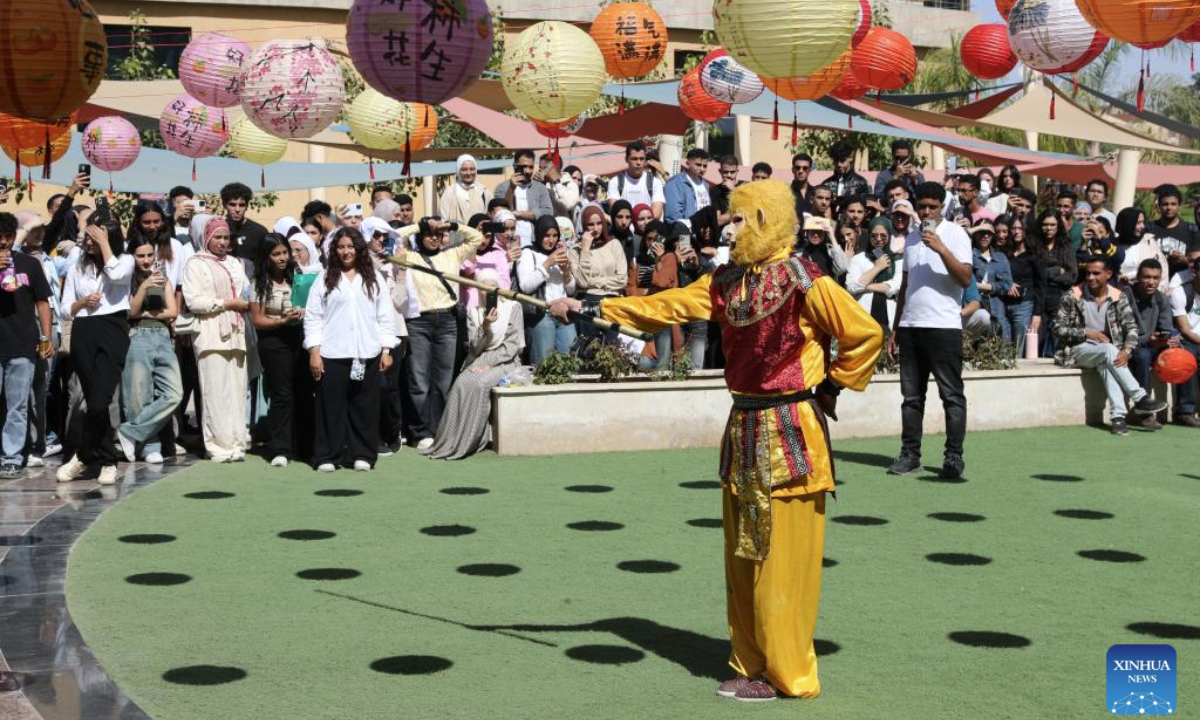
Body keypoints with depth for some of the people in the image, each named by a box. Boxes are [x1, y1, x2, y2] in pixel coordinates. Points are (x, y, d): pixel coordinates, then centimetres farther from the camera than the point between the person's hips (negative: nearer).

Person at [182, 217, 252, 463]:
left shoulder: (234, 263, 22)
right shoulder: (196, 264, 3)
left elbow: (246, 291, 24)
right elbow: (193, 301, -8)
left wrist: (247, 302, 1)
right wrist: (228, 303, -8)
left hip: (236, 332, 5)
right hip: (211, 334, -5)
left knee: (237, 389, 0)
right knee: (216, 391, -9)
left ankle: (236, 443, 4)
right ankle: (220, 445, -8)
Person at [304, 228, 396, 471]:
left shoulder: (375, 278, 11)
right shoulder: (325, 278, 6)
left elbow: (385, 316, 10)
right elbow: (312, 316, 3)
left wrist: (386, 350, 2)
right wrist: (314, 351, -5)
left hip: (367, 354, 1)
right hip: (332, 354, -1)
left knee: (364, 406, 3)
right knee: (331, 406, 0)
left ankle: (362, 455, 11)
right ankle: (328, 456, 6)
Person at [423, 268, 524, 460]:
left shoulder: (513, 307, 5)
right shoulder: (473, 312, 13)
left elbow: (512, 346, -2)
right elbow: (475, 347, 4)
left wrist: (489, 364, -12)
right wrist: (485, 327, -14)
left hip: (504, 362, -3)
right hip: (479, 362, 3)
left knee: (479, 383, -32)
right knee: (462, 384, -29)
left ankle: (468, 442, -27)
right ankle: (452, 441, -27)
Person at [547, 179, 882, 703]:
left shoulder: (803, 282, -13)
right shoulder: (726, 282, 7)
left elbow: (865, 334, -11)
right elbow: (664, 306, 8)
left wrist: (831, 386, -5)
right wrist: (589, 307, 5)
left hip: (789, 435, -7)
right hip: (743, 429, 7)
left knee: (781, 562, -2)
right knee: (742, 561, 12)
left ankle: (786, 674, 9)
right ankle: (750, 665, 23)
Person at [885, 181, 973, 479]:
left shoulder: (955, 234, 0)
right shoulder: (912, 240, 18)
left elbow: (966, 278, -12)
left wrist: (941, 249, -21)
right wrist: (895, 329, 18)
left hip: (943, 325, -6)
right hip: (910, 326, 6)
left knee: (951, 394, -4)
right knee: (911, 395, 8)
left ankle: (954, 457, -2)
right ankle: (910, 454, 13)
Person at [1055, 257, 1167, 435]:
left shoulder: (1119, 298, 3)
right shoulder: (1072, 297, -3)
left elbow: (1131, 327, -3)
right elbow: (1059, 328, -3)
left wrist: (1127, 350, -22)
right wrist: (1087, 333, -15)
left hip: (1107, 351, 2)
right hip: (1079, 350, -2)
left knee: (1106, 363, -36)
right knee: (1108, 350, -33)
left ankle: (1118, 416, -44)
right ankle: (1140, 398, -35)